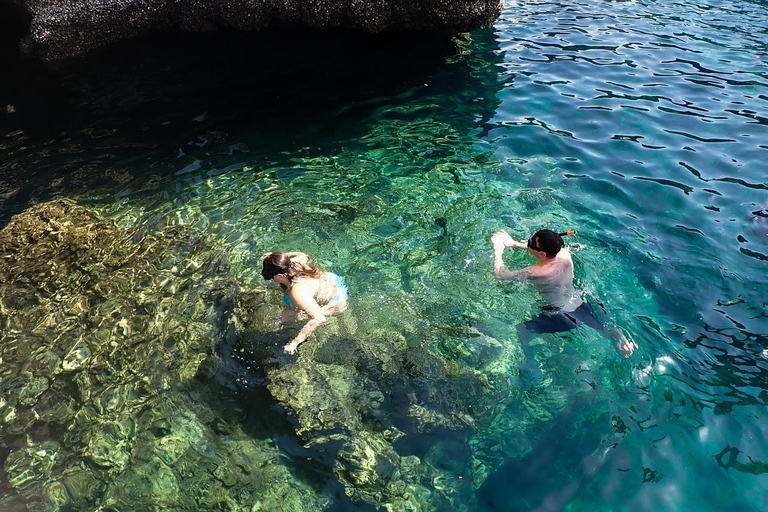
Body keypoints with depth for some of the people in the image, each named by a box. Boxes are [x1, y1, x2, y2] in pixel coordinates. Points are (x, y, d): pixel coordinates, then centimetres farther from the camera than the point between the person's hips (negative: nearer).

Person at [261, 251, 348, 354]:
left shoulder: (297, 292, -40)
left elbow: (318, 318, -41)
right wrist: (277, 256, 8)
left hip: (337, 302, -7)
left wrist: (296, 342, -39)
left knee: (287, 315, -7)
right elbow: (303, 255, 7)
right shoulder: (293, 262, -19)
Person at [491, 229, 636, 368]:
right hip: (581, 307, 6)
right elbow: (548, 249, 12)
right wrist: (514, 243, 9)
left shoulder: (535, 273, -28)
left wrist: (498, 249, -3)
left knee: (522, 329, 12)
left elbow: (500, 274, -15)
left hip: (561, 318, -6)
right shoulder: (565, 254, -12)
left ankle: (531, 362, 15)